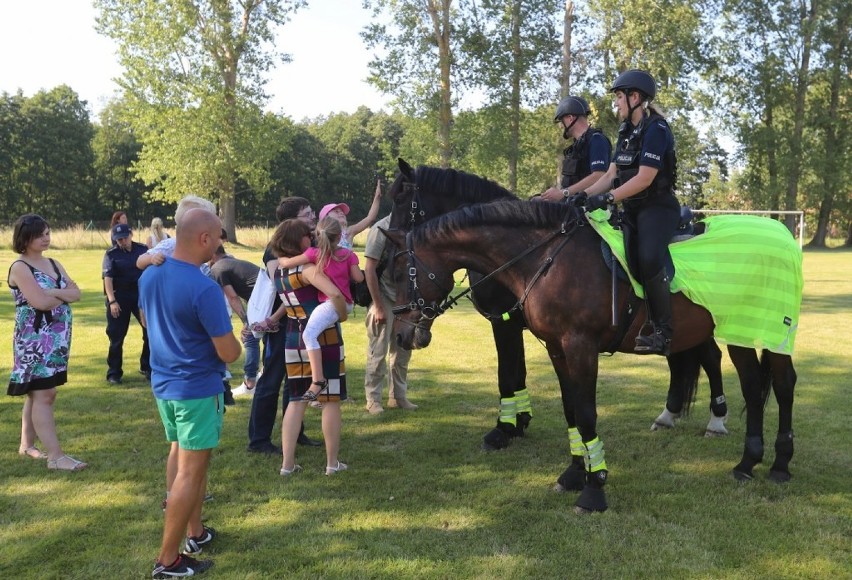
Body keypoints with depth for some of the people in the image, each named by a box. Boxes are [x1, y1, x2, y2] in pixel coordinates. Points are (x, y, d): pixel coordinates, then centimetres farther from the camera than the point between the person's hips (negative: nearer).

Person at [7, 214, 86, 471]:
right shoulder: (19, 267, -10)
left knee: (39, 394, 14)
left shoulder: (53, 263, 13)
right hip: (35, 339, -8)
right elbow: (40, 302, -21)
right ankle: (56, 456, -9)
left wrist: (53, 292, -14)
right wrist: (64, 296, -4)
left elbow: (76, 293, 4)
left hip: (57, 338, 8)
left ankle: (27, 444, 26)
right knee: (43, 395, -8)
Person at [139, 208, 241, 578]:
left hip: (162, 382, 8)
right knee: (191, 472, 2)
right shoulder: (205, 289, -26)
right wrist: (233, 338, 1)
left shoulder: (148, 276, -1)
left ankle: (195, 533, 35)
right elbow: (229, 354, -21)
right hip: (198, 388, -8)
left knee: (180, 456, 21)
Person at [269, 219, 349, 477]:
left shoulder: (274, 268, 5)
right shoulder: (307, 268, -18)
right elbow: (335, 294, -31)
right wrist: (342, 315, -13)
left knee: (296, 401, 13)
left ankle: (288, 463, 11)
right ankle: (332, 462, 13)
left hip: (294, 340, 7)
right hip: (324, 338, -6)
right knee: (331, 401, 5)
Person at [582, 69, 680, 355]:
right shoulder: (627, 132, 16)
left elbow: (644, 178, -19)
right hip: (632, 209, 9)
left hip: (658, 207, -9)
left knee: (648, 260, -29)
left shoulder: (656, 129, -11)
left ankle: (662, 332, -22)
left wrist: (607, 198, -24)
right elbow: (610, 175, 14)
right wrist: (584, 195, 1)